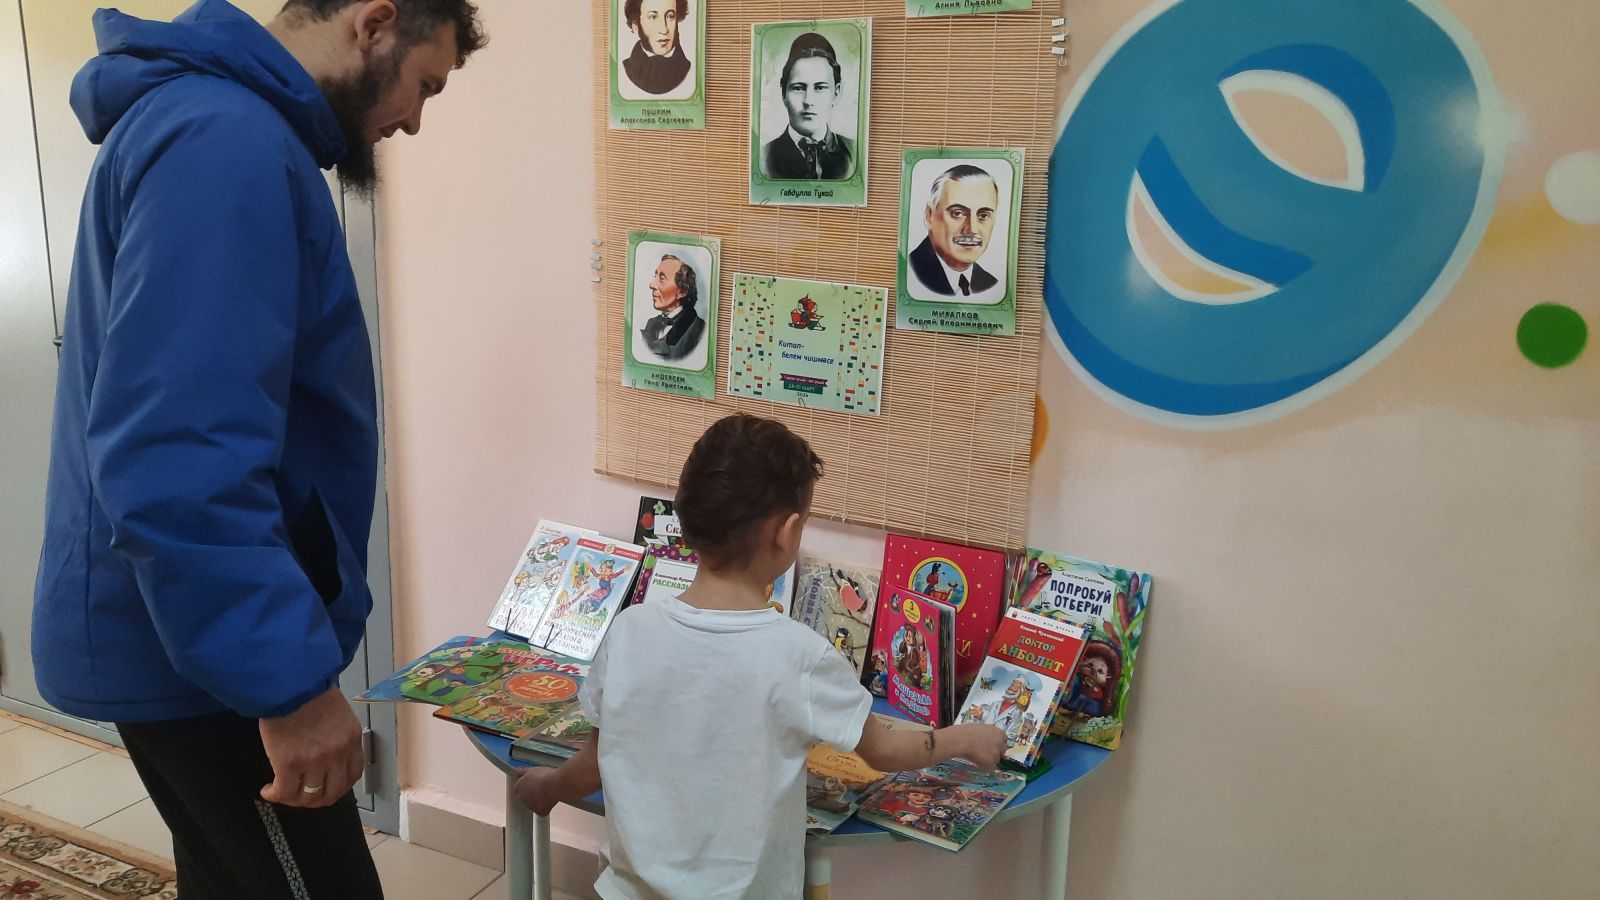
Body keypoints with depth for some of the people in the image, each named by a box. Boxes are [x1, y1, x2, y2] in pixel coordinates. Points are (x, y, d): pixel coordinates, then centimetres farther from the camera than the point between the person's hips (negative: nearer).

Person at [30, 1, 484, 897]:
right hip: (207, 652, -10)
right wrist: (289, 679, -27)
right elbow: (177, 454, -30)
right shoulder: (227, 141, -21)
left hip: (189, 637, 10)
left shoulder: (217, 124, 13)